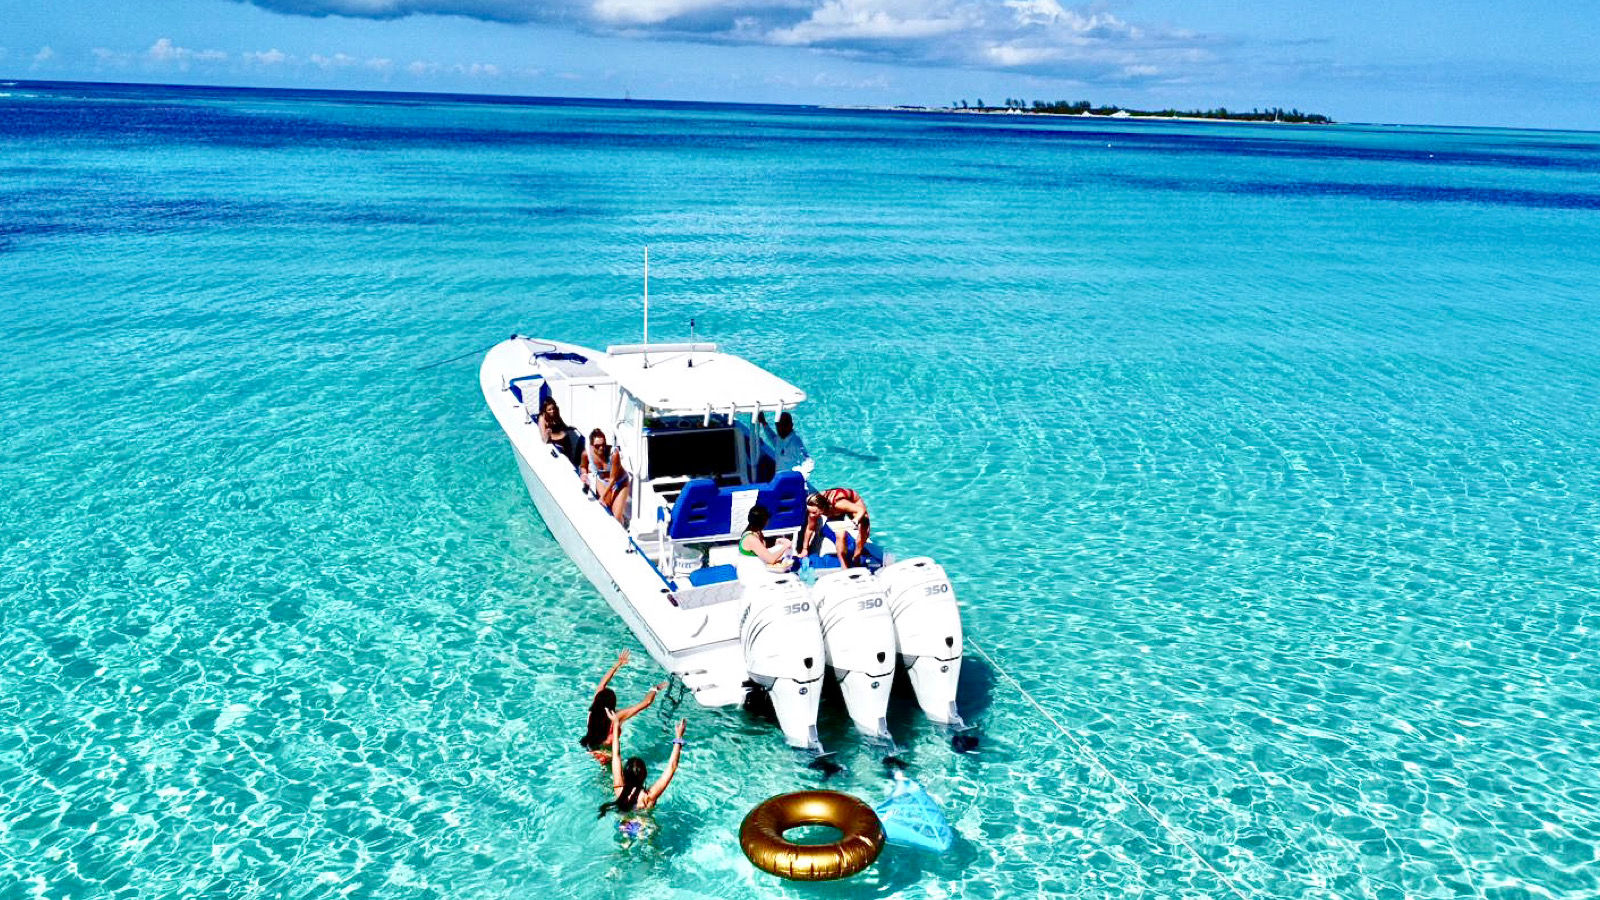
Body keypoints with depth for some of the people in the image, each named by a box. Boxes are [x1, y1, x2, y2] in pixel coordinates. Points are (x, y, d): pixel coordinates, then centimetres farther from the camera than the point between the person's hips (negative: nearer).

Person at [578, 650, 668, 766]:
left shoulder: (593, 710, -21)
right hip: (607, 754, -6)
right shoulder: (616, 717, -34)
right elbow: (646, 702, -31)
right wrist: (655, 690, -13)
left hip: (591, 748, 6)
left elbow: (603, 683, -7)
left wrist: (618, 664, 0)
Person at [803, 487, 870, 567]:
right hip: (836, 513, 2)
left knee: (864, 531, -16)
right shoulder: (814, 508, -32)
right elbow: (810, 529, -14)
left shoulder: (837, 503, -47)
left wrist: (855, 521, -64)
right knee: (840, 536, -21)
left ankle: (856, 557, 10)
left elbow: (862, 510, -44)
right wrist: (805, 549, -5)